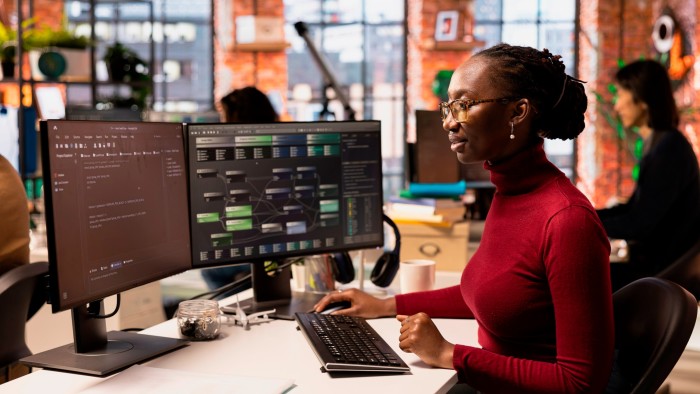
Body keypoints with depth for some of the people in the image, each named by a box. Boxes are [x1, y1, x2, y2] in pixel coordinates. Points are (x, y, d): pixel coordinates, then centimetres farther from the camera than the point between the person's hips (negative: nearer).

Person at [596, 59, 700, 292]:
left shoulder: (670, 149, -20)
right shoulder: (658, 144, 12)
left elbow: (639, 224, -21)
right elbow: (633, 208, 17)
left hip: (668, 271, -9)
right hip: (655, 259, 9)